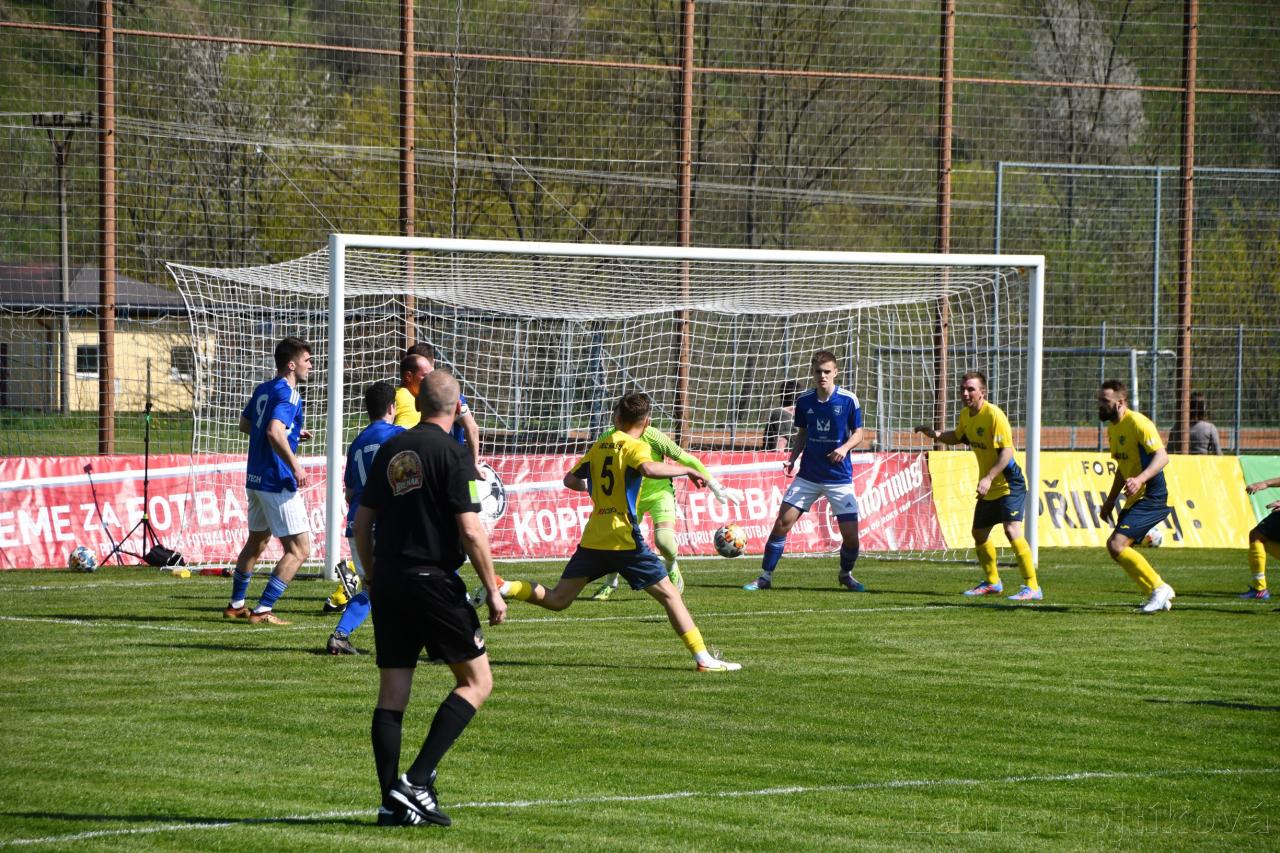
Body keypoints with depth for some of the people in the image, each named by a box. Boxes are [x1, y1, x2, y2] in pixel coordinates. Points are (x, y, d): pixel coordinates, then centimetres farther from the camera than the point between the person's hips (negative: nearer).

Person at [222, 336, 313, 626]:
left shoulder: (262, 390, 12)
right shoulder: (288, 394, -16)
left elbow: (245, 424, 25)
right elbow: (275, 432, -30)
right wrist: (296, 467, -25)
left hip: (255, 479, 9)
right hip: (278, 482, -9)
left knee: (256, 541, 25)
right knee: (299, 549, -5)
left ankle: (236, 604, 33)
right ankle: (263, 610, -9)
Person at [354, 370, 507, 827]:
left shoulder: (390, 450, 9)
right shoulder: (453, 454, -9)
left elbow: (361, 522, 13)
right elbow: (471, 531, -14)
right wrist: (493, 590, -7)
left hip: (388, 582, 6)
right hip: (433, 580, -6)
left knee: (392, 692, 8)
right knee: (476, 681, 5)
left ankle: (393, 801, 6)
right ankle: (418, 780, -6)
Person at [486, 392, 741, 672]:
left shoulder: (599, 446, 15)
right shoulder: (635, 446, -5)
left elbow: (571, 480, 24)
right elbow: (648, 468, -28)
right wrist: (686, 470, -15)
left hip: (592, 539, 6)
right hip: (625, 539, -5)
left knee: (557, 600, 11)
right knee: (669, 594, 1)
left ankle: (504, 587, -9)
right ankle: (703, 658, -3)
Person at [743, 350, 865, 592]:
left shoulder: (848, 400, -8)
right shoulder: (804, 400, 1)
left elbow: (858, 432, 1)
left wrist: (844, 448, -19)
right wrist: (792, 459, -2)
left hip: (839, 478, -2)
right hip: (808, 476, 2)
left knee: (851, 534, -5)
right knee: (782, 522, -7)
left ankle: (846, 575, 25)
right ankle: (765, 577, 4)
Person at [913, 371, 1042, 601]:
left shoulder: (994, 415, -20)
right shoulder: (965, 415, 5)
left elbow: (1006, 452, -25)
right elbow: (957, 437, 25)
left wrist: (989, 478, -33)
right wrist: (936, 435, 7)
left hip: (1008, 483, -9)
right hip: (987, 487, 9)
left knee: (1012, 530, -22)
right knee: (979, 533, 15)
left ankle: (1032, 587, -19)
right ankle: (992, 583, 35)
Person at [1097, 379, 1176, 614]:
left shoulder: (1137, 423, -15)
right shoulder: (1113, 428, 14)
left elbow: (1162, 456, -24)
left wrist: (1140, 479, -38)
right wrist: (1110, 501, 25)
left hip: (1151, 498, -10)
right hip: (1135, 500, 10)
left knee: (1117, 545, -19)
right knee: (1115, 547, 8)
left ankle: (1159, 589, -7)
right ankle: (1160, 595, 17)